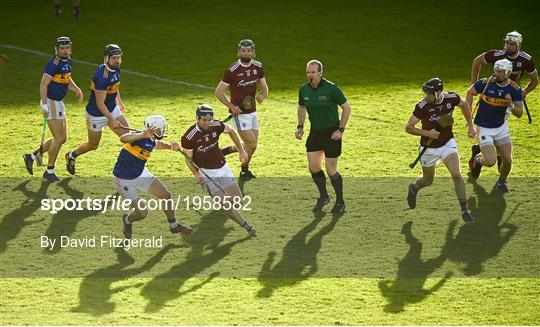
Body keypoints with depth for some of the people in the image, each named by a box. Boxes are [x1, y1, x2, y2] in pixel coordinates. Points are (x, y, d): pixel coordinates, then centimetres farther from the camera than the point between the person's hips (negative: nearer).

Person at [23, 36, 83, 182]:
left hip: (59, 103, 10)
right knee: (59, 138, -5)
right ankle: (49, 171, 8)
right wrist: (44, 105, -27)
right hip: (50, 102, -10)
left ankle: (32, 156, 23)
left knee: (62, 138, 14)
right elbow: (43, 84, -21)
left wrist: (77, 89, 7)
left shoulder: (67, 61, 8)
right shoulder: (54, 63, -19)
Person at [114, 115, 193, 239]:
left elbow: (157, 144, 25)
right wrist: (144, 135, -64)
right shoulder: (139, 137, -29)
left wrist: (170, 146, 4)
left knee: (166, 196, 9)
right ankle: (127, 221, 26)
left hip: (140, 174, 9)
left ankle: (174, 226, 31)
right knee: (142, 213, -9)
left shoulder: (151, 141, -2)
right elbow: (123, 138, -52)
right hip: (124, 179, -9)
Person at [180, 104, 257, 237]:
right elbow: (188, 158, -9)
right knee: (226, 205, -11)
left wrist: (241, 151, 9)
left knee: (237, 200, 4)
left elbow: (231, 131, 10)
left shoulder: (217, 126, -13)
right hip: (207, 173, -4)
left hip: (223, 167, 4)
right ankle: (246, 226, 3)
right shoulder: (189, 137, -23)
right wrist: (196, 174, -23)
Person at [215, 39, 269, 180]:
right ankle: (244, 171, 13)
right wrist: (231, 106, -19)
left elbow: (264, 88, 10)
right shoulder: (232, 70, -16)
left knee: (252, 145, 10)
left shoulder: (258, 67, 3)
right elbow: (218, 91, -12)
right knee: (252, 144, -10)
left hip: (252, 111, 7)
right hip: (239, 113, -7)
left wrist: (262, 95, -14)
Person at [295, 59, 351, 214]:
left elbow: (347, 108, -9)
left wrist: (341, 130, -13)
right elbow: (301, 107, 18)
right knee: (313, 167, 3)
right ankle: (323, 196, 27)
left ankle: (340, 202, 16)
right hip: (315, 132, 5)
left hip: (332, 133, -5)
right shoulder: (304, 89, -2)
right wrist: (300, 127, 7)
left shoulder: (331, 88, -17)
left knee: (331, 170, -3)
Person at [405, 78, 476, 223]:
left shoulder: (451, 98, -17)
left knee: (456, 175, -16)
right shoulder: (422, 106, -25)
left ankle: (464, 210, -7)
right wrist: (427, 133, -28)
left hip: (448, 143, 1)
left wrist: (470, 126, 10)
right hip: (429, 148, -1)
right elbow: (408, 127, -16)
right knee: (428, 180, 16)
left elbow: (464, 105, 8)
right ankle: (413, 188, 51)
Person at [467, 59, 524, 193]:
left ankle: (502, 182, 30)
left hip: (501, 127, 3)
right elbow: (470, 92, 2)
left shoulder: (515, 89, -9)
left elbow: (519, 113, -6)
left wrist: (511, 105, -27)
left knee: (507, 160, -1)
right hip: (484, 128, -3)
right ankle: (477, 159, 21)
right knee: (491, 161, -16)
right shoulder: (486, 83, -17)